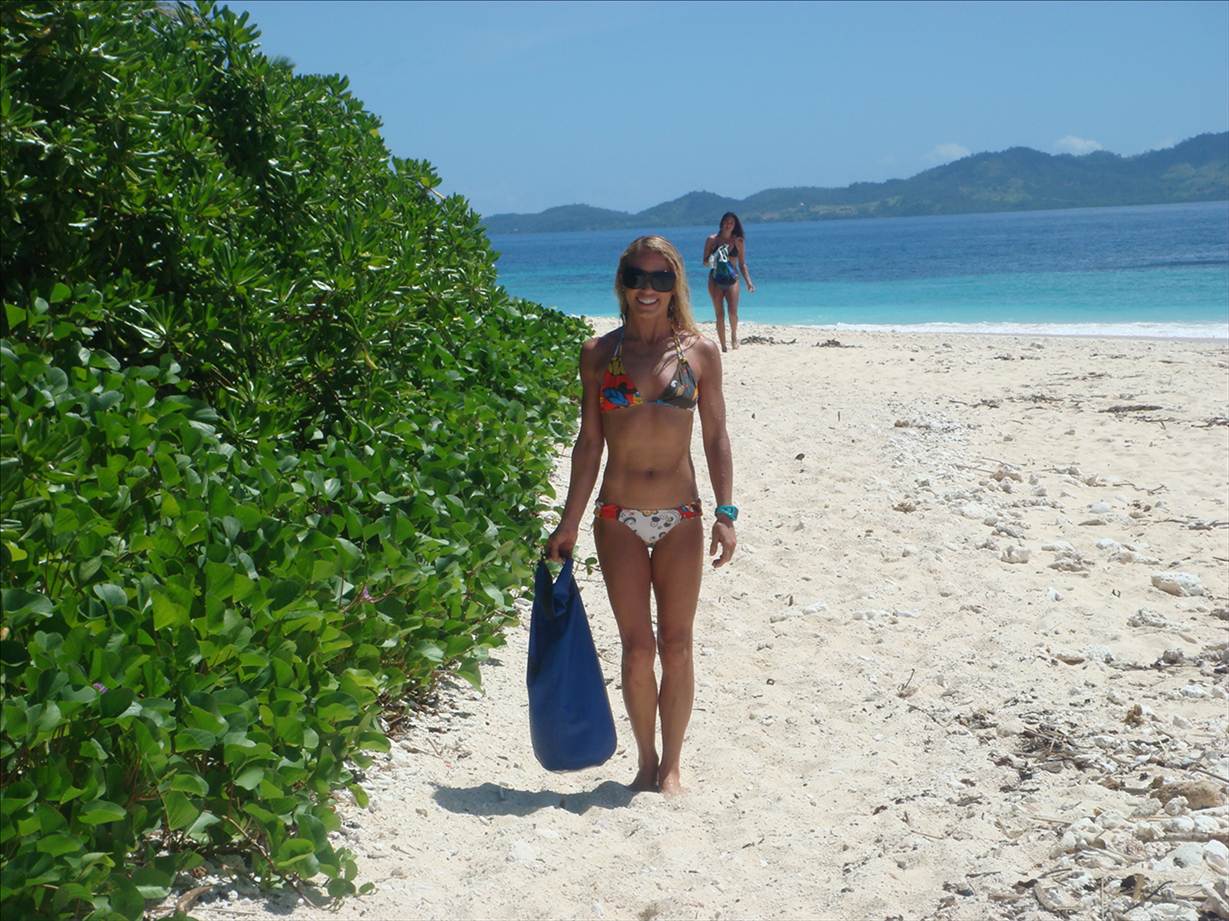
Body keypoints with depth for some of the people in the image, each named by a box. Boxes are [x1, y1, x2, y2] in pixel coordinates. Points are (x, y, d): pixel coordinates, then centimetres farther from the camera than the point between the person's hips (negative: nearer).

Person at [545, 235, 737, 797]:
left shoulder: (701, 352, 2)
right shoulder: (599, 354, 2)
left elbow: (716, 437, 4)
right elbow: (589, 443, 4)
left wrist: (725, 512, -4)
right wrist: (569, 523, 2)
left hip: (681, 518, 0)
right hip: (619, 518, 0)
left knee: (676, 646, 5)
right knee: (638, 646, 2)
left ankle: (670, 766, 20)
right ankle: (646, 761, 20)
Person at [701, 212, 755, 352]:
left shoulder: (738, 241, 4)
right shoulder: (712, 239, 2)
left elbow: (742, 264, 8)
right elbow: (705, 261, 6)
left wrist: (749, 282, 0)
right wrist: (711, 261, -17)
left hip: (732, 280, 0)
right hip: (715, 281, 0)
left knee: (733, 312, -15)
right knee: (719, 314, -1)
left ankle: (734, 335, 15)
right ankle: (723, 346, 5)